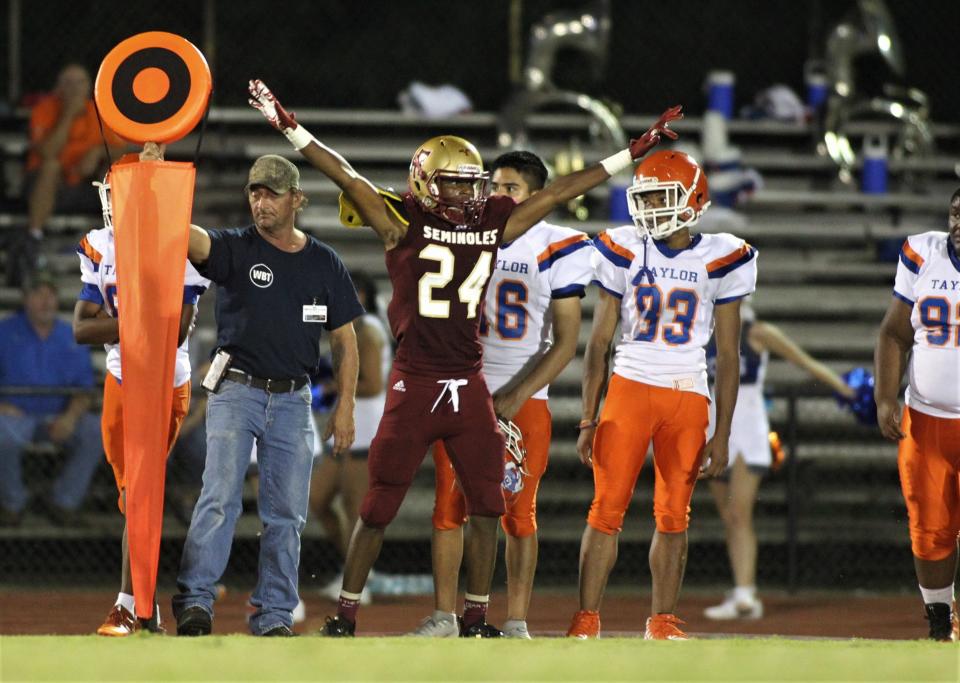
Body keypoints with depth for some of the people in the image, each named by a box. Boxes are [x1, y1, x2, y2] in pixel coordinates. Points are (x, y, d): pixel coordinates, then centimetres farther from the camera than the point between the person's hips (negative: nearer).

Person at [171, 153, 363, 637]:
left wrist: (345, 406, 3)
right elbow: (187, 235, -21)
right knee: (220, 499, -13)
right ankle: (195, 602, -16)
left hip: (293, 401, 3)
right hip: (237, 393, -3)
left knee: (286, 514, 4)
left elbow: (344, 339, 11)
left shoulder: (324, 264, 7)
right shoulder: (234, 250, -1)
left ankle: (274, 616, 9)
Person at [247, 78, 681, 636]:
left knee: (486, 509, 4)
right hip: (414, 384, -4)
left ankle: (476, 620, 15)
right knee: (379, 509, 1)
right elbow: (346, 177, -8)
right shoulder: (405, 225, -3)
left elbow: (559, 193, 11)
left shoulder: (492, 227, 7)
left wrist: (635, 153, 14)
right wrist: (289, 128, -15)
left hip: (470, 388, 4)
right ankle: (344, 616, 11)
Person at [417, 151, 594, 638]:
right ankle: (443, 617, 9)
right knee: (449, 506, 2)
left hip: (522, 399, -3)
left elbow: (566, 342, -6)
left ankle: (516, 622, 5)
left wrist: (516, 397, -14)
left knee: (518, 512, 0)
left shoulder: (557, 250, -6)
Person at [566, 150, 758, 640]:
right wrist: (589, 419, 2)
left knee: (673, 516, 3)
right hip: (630, 387, 0)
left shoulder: (719, 260, 0)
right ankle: (586, 619, -2)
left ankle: (662, 621, 12)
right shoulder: (623, 252, 2)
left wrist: (721, 434, -1)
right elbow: (600, 341, 6)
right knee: (607, 508, -5)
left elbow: (728, 355, 3)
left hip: (688, 397, 0)